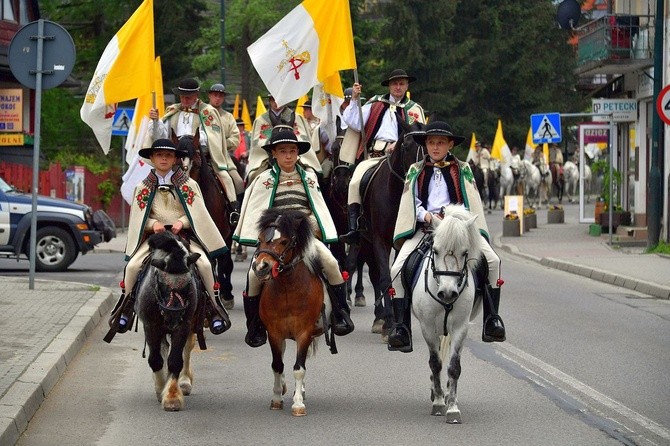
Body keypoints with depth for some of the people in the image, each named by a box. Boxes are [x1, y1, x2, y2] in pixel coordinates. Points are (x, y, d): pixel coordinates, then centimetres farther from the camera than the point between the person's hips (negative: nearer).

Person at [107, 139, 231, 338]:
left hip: (184, 233, -1)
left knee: (204, 263, -24)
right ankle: (126, 303, 5)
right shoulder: (143, 188, 7)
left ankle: (214, 307, -5)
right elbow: (139, 217, 7)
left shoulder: (189, 185, 4)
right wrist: (153, 223, -13)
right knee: (132, 265, -20)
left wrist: (181, 222, -16)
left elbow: (197, 214, 2)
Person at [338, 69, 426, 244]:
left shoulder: (414, 109, 18)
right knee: (356, 182, -24)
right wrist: (355, 100, 3)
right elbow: (355, 124, 12)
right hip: (374, 155, 1)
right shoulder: (376, 104, 22)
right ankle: (354, 229, -27)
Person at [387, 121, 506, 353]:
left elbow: (470, 201, 6)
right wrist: (426, 216, -11)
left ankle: (491, 319, -16)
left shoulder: (462, 169, 14)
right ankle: (400, 328, -20)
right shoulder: (416, 171, 16)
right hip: (423, 226, 1)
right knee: (398, 268, -21)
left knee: (492, 260, -23)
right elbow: (412, 201, 8)